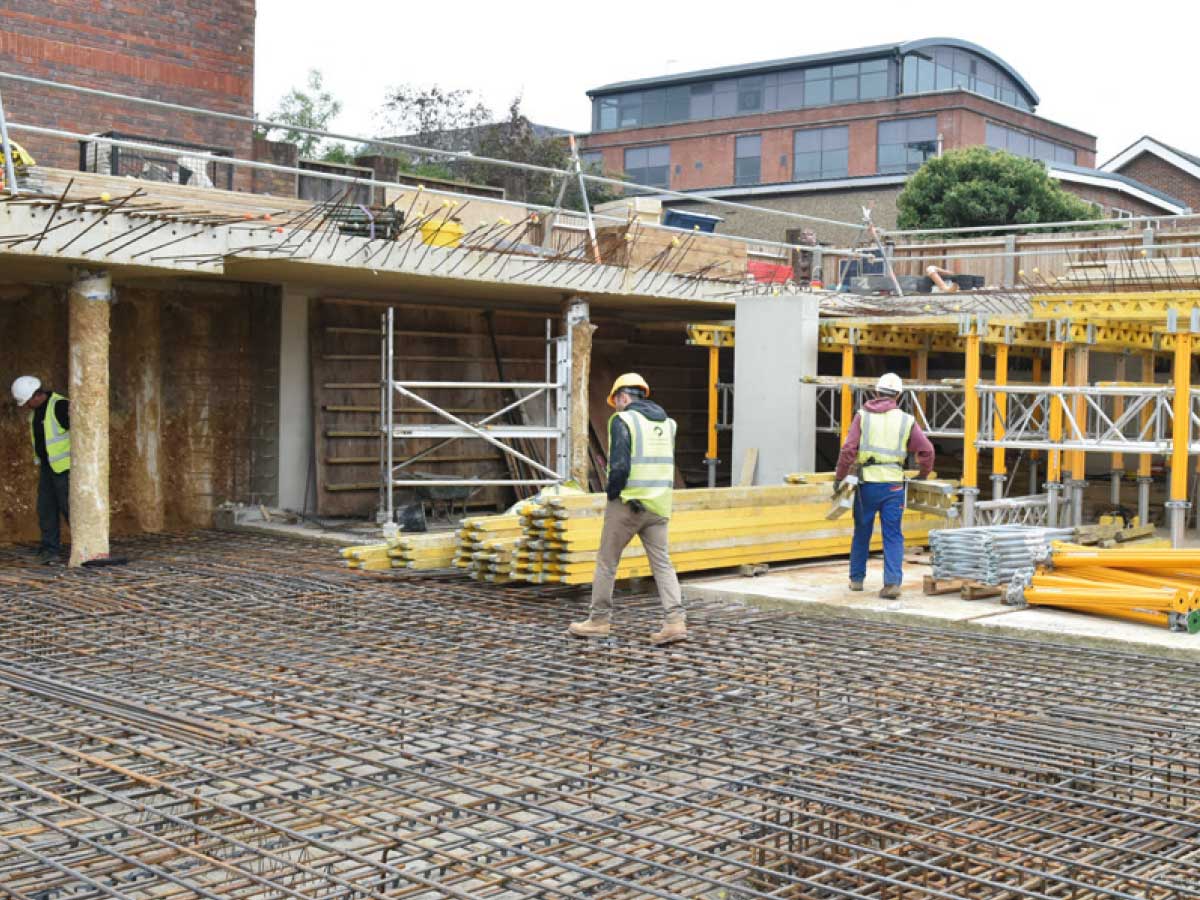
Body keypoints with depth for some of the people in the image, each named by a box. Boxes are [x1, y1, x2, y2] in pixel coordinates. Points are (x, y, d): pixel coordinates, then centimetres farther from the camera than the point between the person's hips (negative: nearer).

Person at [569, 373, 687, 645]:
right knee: (662, 564, 6)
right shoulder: (668, 422, 12)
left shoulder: (623, 421, -9)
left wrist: (613, 494, -3)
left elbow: (619, 466, -17)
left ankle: (599, 620, 16)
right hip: (659, 506, 6)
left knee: (607, 561, 8)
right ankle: (675, 621, -6)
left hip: (628, 503, -6)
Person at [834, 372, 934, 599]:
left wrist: (839, 477, 2)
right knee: (893, 536, 4)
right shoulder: (906, 421, 4)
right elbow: (926, 450, 1)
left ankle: (857, 579, 24)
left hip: (867, 483, 0)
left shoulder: (863, 416, 1)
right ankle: (892, 582, -7)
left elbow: (848, 449, -7)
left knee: (862, 533, 14)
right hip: (893, 484, 0)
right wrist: (922, 476, 18)